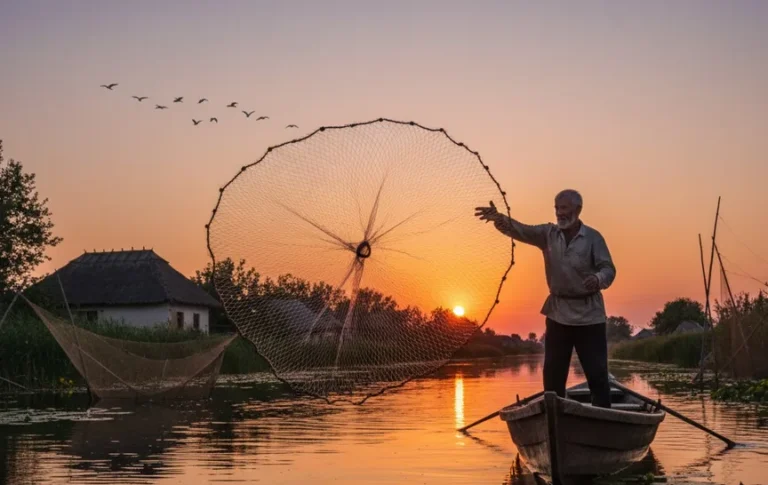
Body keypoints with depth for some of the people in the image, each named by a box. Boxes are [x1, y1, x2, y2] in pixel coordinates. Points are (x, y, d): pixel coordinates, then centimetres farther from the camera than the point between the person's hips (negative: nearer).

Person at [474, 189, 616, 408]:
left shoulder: (593, 237, -5)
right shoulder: (548, 233, 3)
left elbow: (609, 269, -10)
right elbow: (521, 231, -11)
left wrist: (598, 279, -34)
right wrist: (500, 219, -32)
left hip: (588, 314, -3)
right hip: (558, 313, 3)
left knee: (597, 373, -2)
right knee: (552, 374, 6)